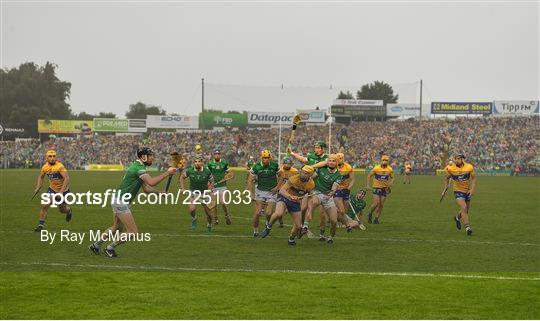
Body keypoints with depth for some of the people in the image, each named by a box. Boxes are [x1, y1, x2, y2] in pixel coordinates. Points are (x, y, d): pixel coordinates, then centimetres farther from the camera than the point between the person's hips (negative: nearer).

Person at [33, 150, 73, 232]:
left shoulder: (59, 166, -29)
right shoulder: (45, 167, -9)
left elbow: (66, 178, -34)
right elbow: (41, 176, 13)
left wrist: (61, 191, -38)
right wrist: (38, 187, 3)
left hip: (63, 189, -4)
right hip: (52, 188, 4)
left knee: (62, 209, 11)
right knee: (45, 205, -13)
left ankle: (69, 211, 48)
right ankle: (41, 224, -1)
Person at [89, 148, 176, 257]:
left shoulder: (138, 167, 14)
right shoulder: (138, 168, -19)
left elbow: (146, 188, 16)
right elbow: (151, 182, -32)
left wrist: (160, 192, 3)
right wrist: (167, 173, -25)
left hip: (118, 201, 11)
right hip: (120, 202, -11)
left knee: (116, 228, 27)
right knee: (132, 232, -8)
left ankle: (95, 245, 36)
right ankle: (110, 248, 6)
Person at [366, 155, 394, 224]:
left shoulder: (390, 170, -3)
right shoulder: (376, 168, -11)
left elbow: (392, 178, 11)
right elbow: (369, 176, 0)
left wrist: (390, 184, -8)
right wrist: (367, 185, -5)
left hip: (385, 189, 3)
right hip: (377, 187, -3)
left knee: (381, 205, 1)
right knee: (376, 203, -13)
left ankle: (376, 219, 13)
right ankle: (370, 214, 13)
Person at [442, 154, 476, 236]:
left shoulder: (469, 167, -12)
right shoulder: (450, 168, -12)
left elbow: (474, 178, -2)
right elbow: (447, 178, 8)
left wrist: (472, 189, -12)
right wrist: (446, 188, 2)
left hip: (467, 191, 3)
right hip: (458, 191, -3)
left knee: (466, 210, 16)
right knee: (464, 207, -23)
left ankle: (457, 218, 49)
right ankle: (467, 227, -21)